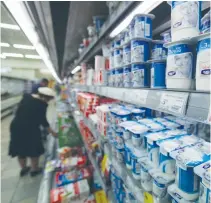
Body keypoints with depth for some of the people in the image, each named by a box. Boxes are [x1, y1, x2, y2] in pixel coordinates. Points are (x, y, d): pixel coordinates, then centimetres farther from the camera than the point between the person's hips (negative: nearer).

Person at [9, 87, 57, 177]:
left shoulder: (26, 96, 4)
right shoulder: (42, 104, -14)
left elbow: (18, 111, 9)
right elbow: (42, 119, -9)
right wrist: (51, 131, 1)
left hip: (16, 125, 7)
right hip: (29, 128, -7)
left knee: (20, 148, 23)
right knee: (34, 149, 15)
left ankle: (23, 168, 42)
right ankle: (34, 169, 32)